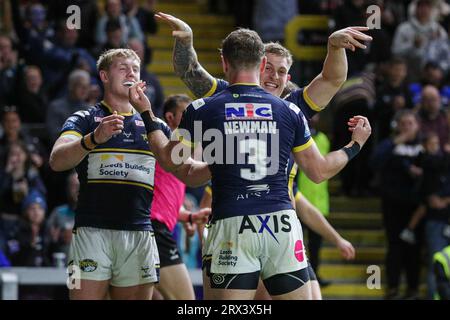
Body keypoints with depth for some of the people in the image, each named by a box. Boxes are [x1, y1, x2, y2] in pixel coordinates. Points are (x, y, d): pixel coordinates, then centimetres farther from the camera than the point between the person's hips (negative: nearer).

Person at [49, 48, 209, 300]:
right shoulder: (85, 120, 6)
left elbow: (188, 173, 14)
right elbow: (57, 161, -12)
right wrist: (95, 138, -31)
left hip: (140, 236, 4)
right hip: (93, 232, -4)